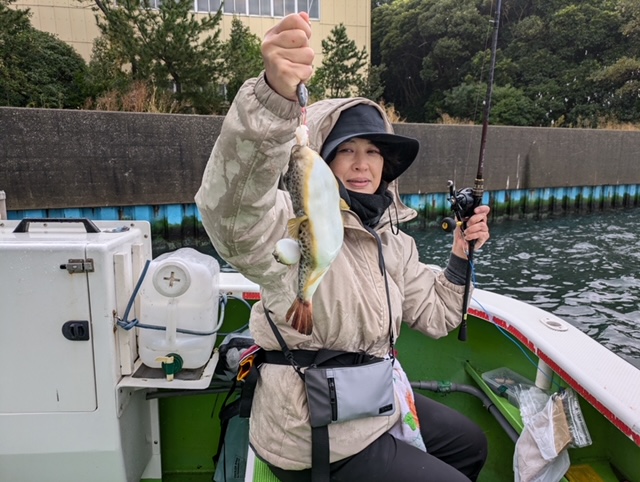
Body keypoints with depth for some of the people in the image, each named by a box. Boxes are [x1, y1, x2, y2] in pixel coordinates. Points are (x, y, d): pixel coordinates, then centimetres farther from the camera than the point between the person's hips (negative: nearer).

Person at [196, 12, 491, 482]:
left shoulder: (391, 238, 1)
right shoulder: (293, 225, -25)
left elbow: (434, 315, 10)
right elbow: (231, 208, -49)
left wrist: (461, 258, -3)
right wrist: (274, 96, -63)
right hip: (319, 441, -8)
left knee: (470, 443, 28)